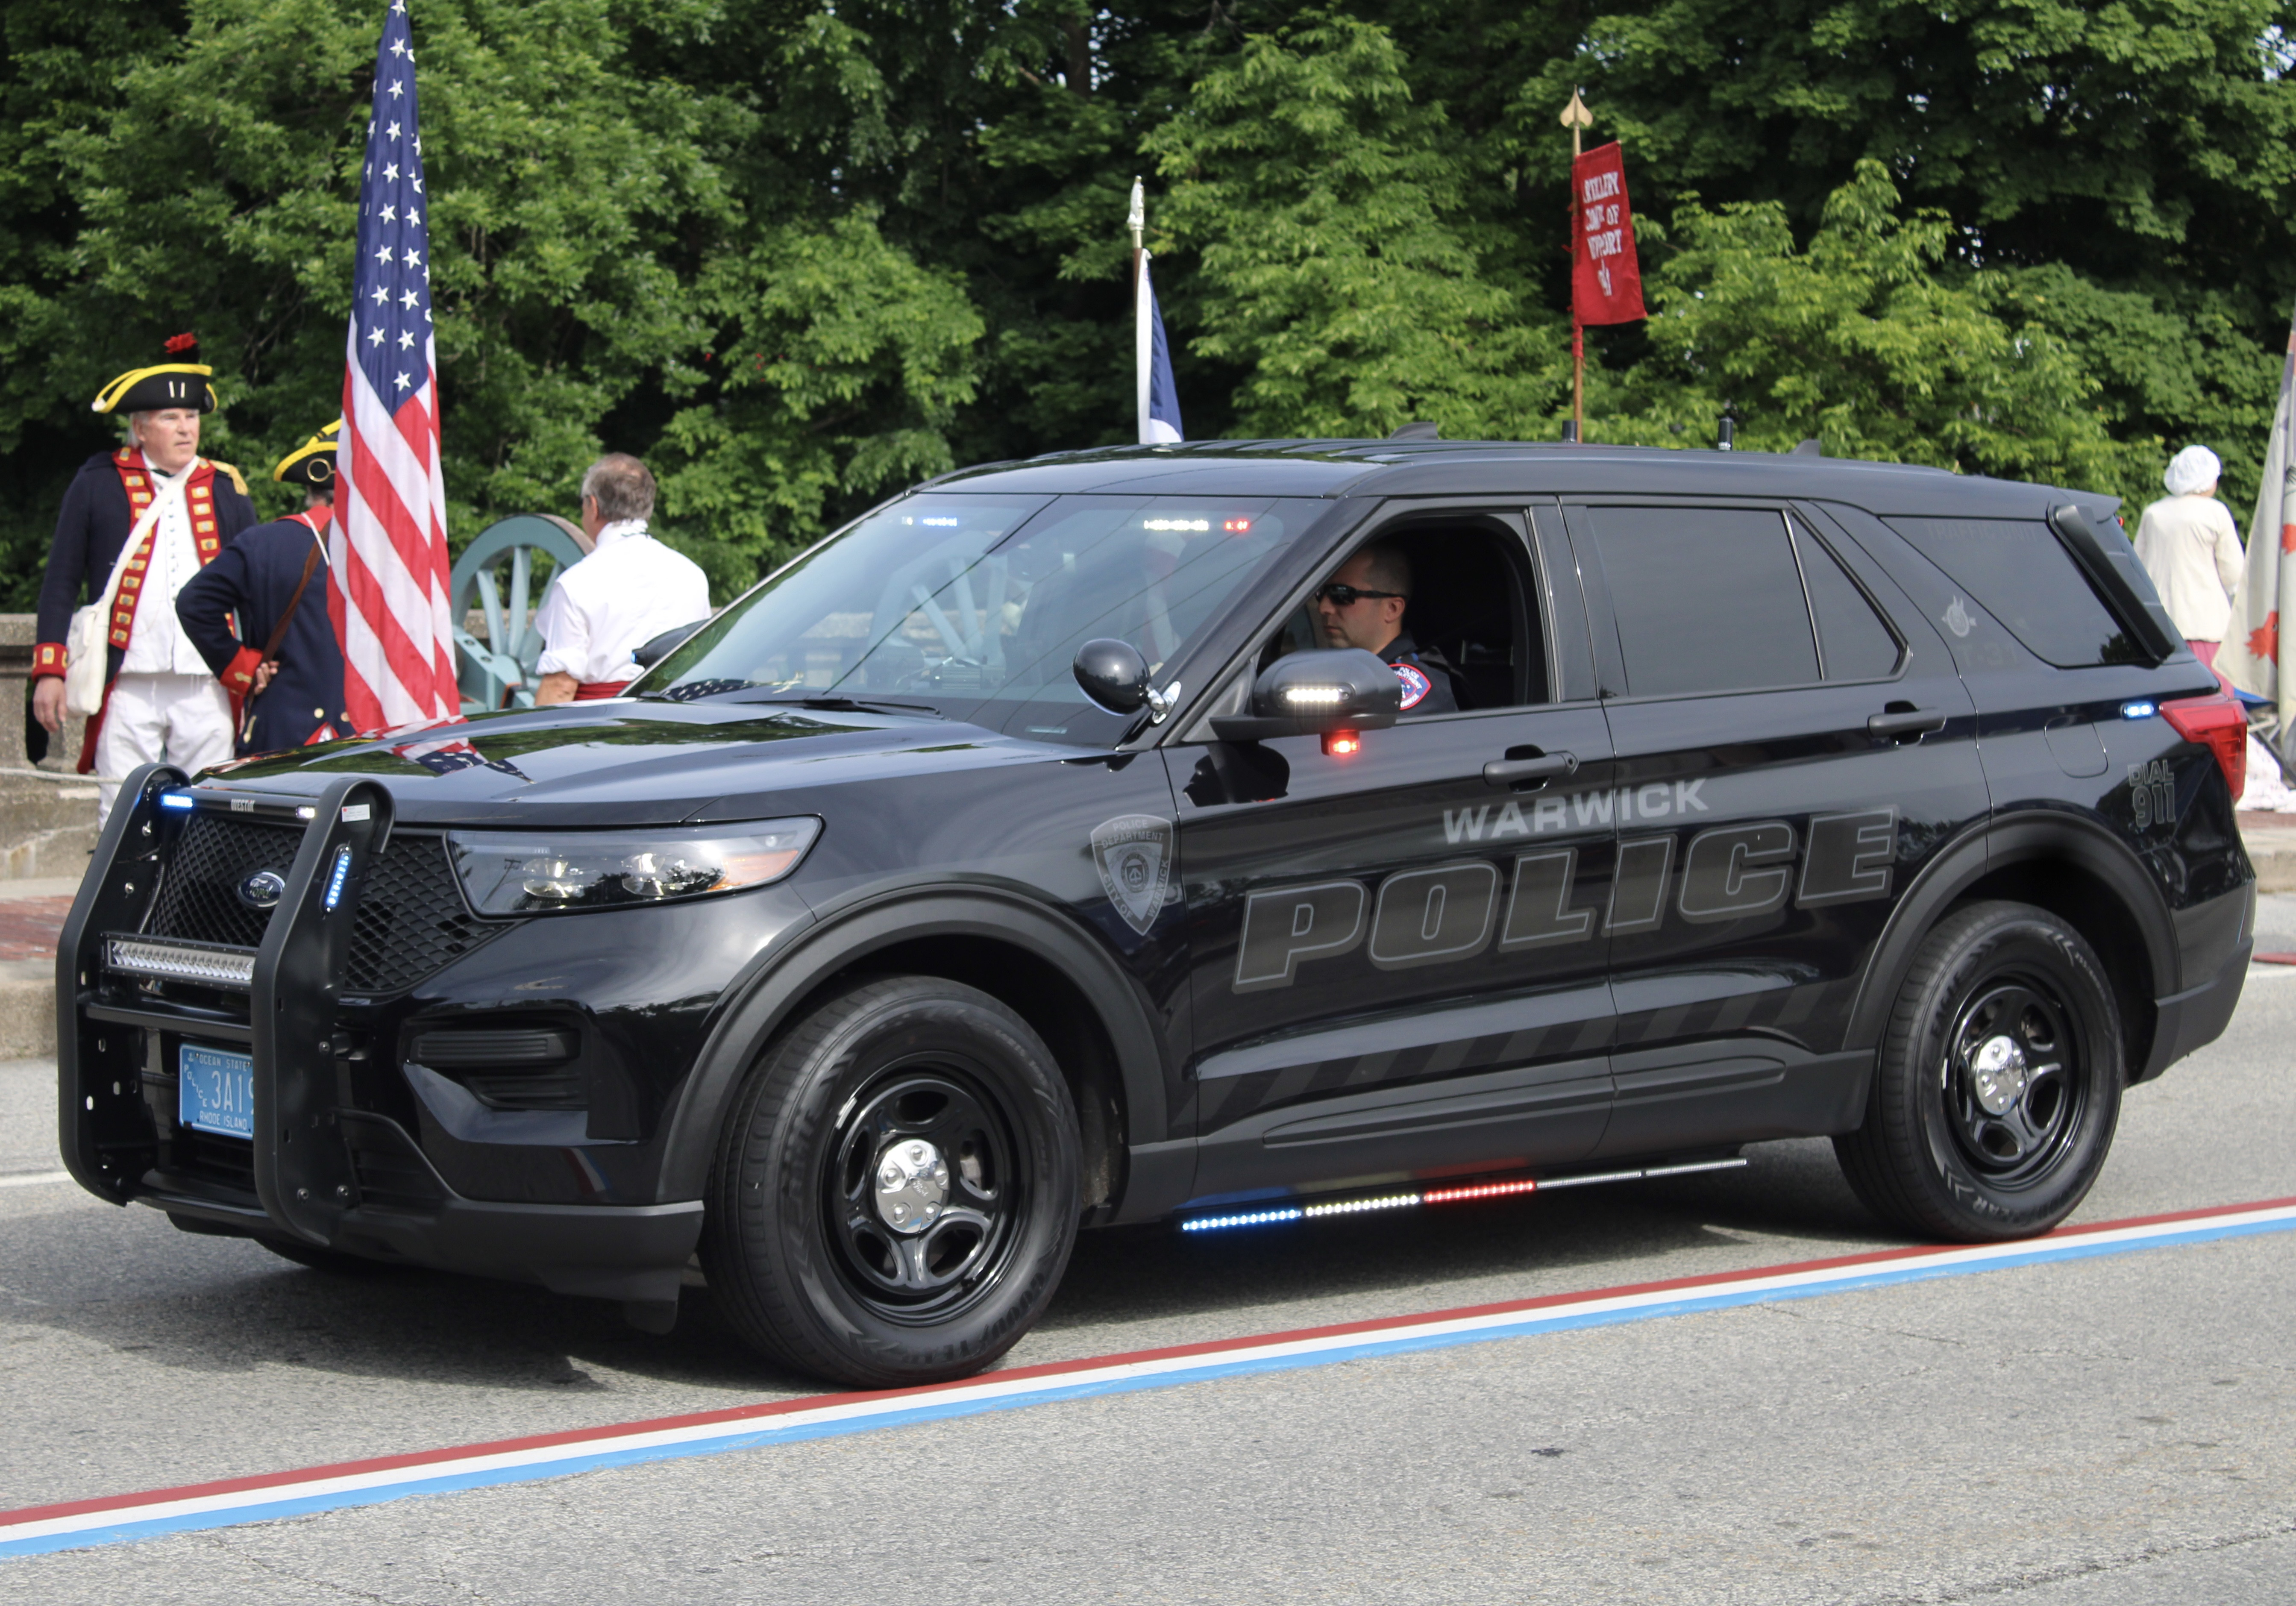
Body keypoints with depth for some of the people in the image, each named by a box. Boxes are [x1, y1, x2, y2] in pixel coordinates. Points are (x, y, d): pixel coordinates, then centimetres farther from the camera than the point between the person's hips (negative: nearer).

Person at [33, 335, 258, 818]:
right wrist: (49, 671, 0)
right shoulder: (98, 484, 5)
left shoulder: (226, 489, 12)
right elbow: (61, 583, 7)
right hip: (128, 687, -2)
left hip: (207, 689, 2)